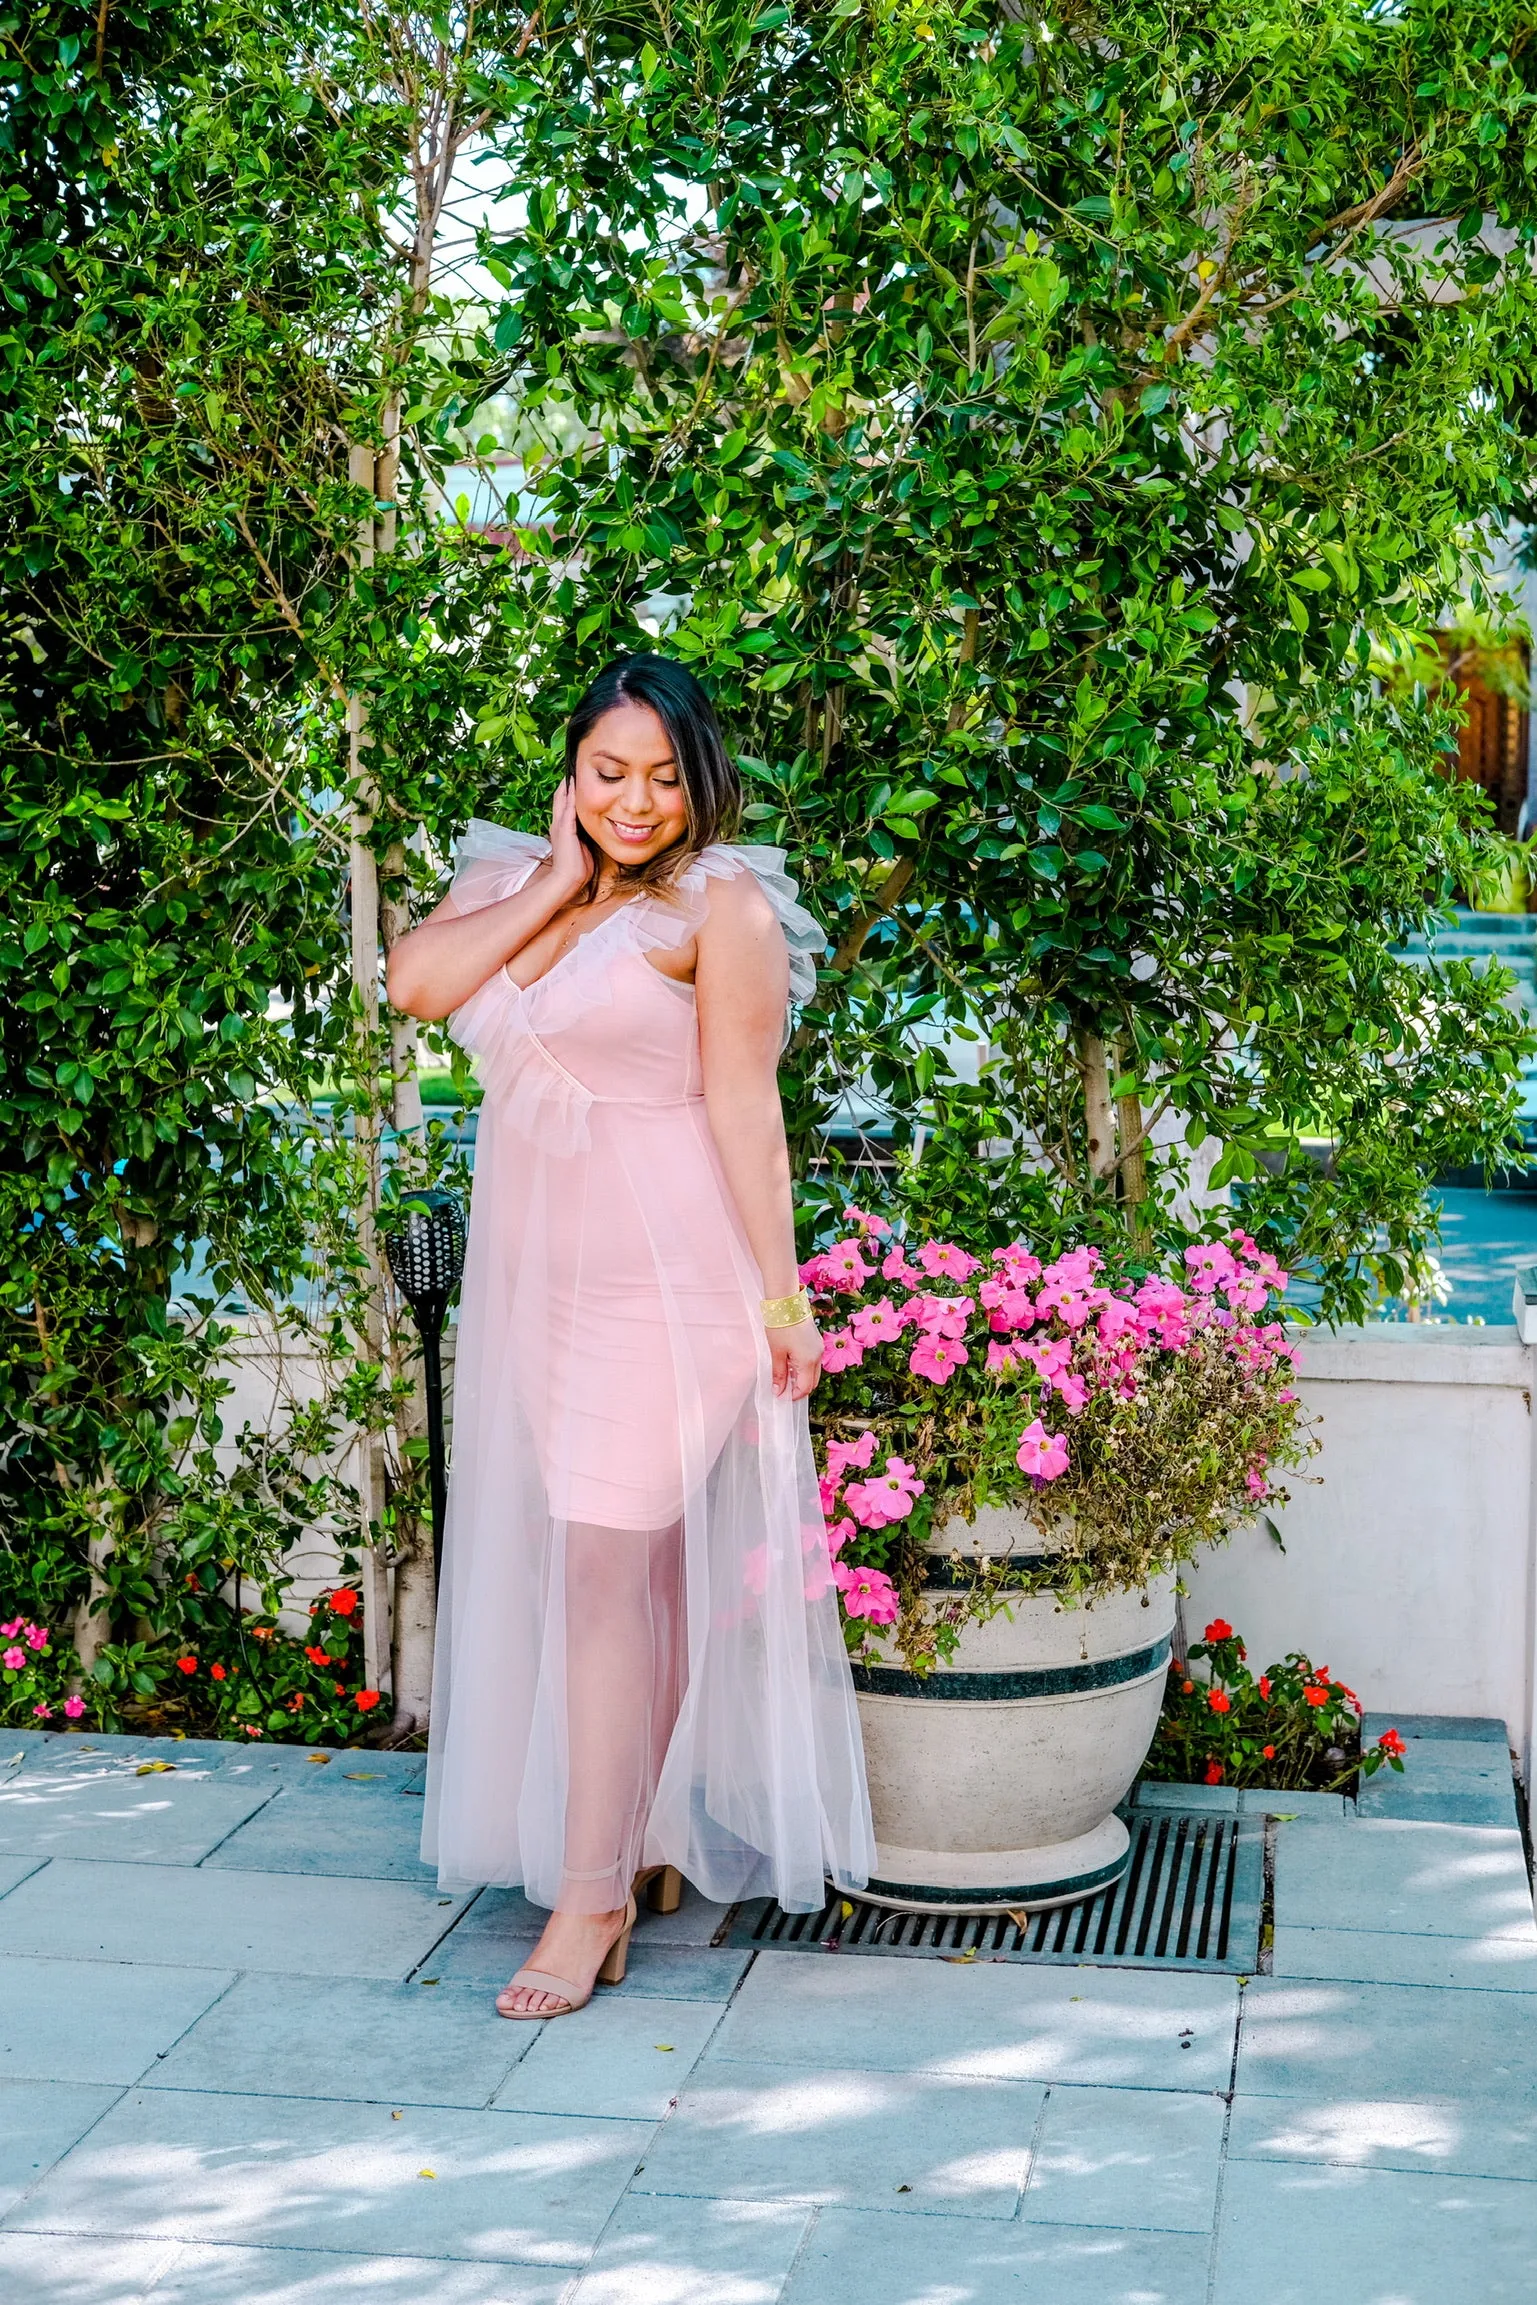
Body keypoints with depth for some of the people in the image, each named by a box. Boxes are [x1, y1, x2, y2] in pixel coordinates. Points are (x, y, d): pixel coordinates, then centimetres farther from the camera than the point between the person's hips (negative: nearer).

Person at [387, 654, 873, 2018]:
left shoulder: (721, 903, -7)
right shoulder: (516, 883, 11)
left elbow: (746, 1109, -10)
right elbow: (417, 984, -8)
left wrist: (780, 1296, -12)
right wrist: (559, 878, -7)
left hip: (664, 1267, -6)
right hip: (535, 1265, 7)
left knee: (605, 1562, -9)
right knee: (561, 1562, 13)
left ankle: (590, 1899, -2)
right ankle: (631, 1835, 29)